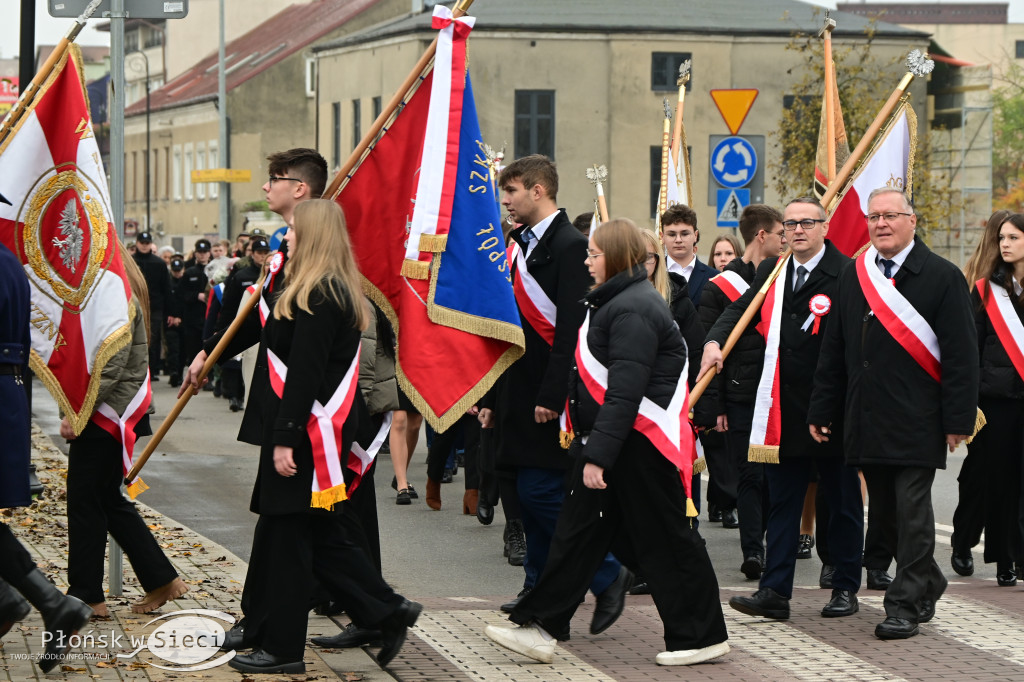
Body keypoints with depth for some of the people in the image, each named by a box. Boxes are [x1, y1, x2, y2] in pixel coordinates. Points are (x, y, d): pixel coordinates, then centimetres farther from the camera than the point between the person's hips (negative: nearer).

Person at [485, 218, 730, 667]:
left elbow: (625, 393, -26)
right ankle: (541, 628, 12)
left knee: (665, 539, 0)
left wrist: (598, 454, -27)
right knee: (577, 532, 9)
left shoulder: (632, 310, -19)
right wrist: (593, 447, 18)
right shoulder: (617, 302, 14)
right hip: (614, 443, 11)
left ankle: (702, 637, 11)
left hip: (639, 445, -11)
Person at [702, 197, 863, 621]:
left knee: (843, 501, 8)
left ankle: (845, 587, 19)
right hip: (783, 409, 5)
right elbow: (740, 310, 12)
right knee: (781, 502, 5)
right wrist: (715, 341, -9)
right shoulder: (771, 272, 10)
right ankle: (775, 591, 6)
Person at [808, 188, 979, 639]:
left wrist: (958, 419, -11)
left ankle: (905, 605, 2)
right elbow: (835, 350, 15)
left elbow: (961, 355, -6)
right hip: (867, 423, 5)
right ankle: (927, 585, 29)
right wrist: (822, 410, 11)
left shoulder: (942, 277, -3)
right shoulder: (853, 278, 12)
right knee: (886, 512, 11)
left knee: (912, 513, -4)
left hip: (916, 422, -5)